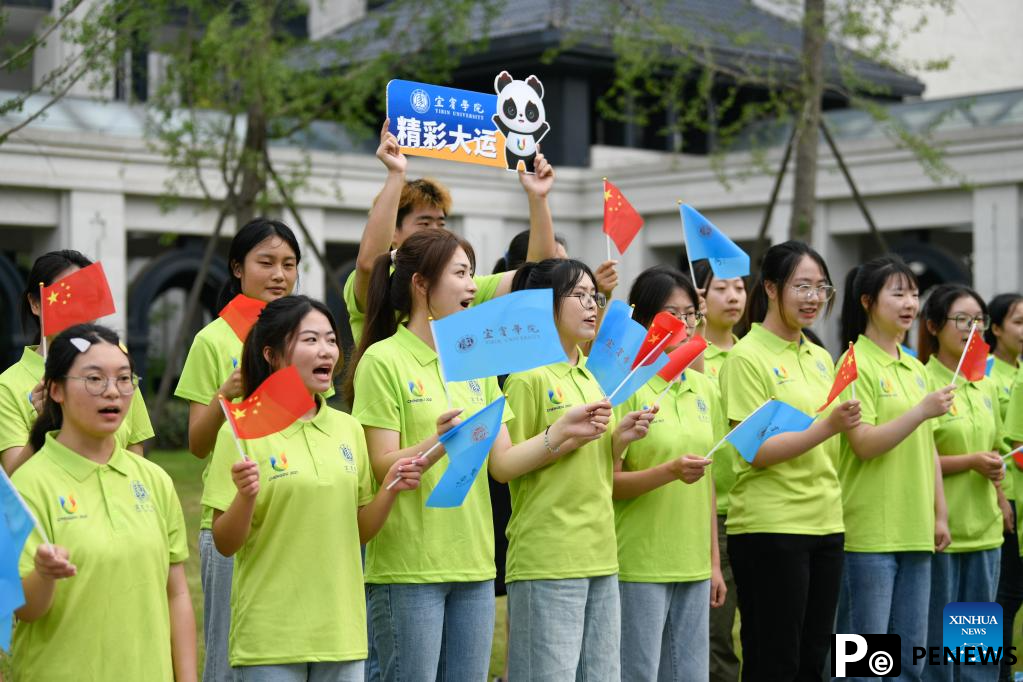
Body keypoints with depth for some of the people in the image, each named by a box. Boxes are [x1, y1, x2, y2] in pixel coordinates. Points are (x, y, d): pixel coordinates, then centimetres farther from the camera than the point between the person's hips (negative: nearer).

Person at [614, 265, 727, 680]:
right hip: (639, 566, -6)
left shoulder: (704, 389, 10)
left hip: (693, 566, 6)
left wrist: (714, 561, 13)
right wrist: (670, 471, -26)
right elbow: (609, 483, -11)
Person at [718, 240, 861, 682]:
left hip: (825, 525, 7)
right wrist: (828, 426, -23)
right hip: (770, 527, -7)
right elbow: (758, 451, -16)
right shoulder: (747, 357, -8)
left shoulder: (821, 359, 13)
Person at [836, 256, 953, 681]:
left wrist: (940, 514, 15)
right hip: (869, 531, -7)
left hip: (914, 531, 8)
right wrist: (923, 410, -22)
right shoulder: (857, 365, -8)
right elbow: (864, 444, -16)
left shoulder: (915, 369, 15)